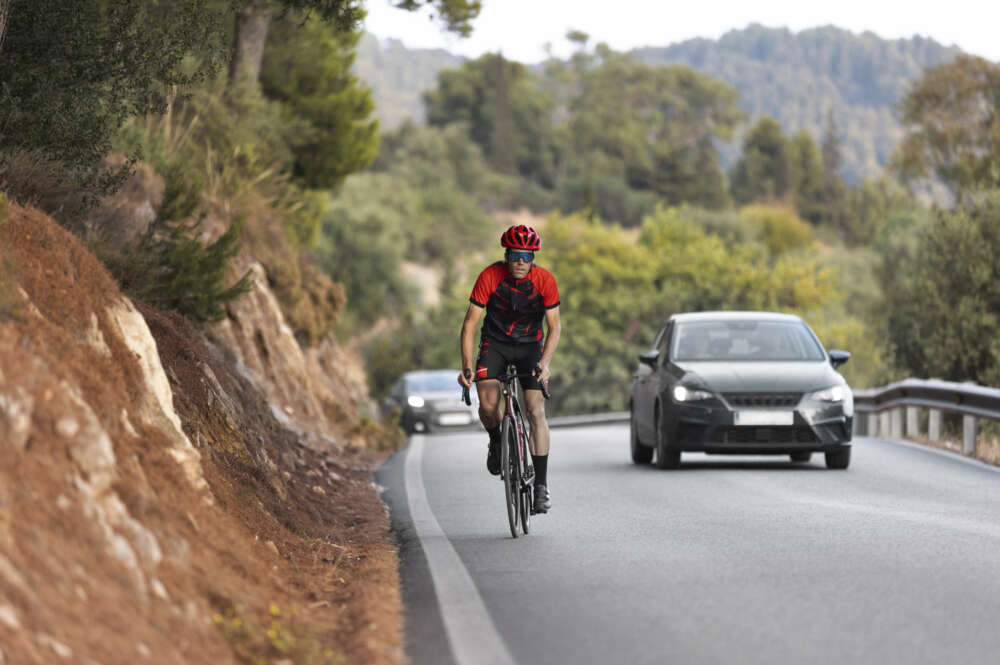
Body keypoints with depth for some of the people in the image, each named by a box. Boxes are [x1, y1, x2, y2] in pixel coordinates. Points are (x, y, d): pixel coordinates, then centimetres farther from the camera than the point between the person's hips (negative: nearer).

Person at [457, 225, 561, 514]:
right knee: (487, 405, -22)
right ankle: (497, 442, 13)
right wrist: (467, 367, -28)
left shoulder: (544, 280, -19)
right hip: (495, 345, 0)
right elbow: (470, 324, -19)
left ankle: (541, 485, -9)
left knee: (536, 411, -14)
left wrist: (544, 364, -31)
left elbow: (554, 327, -16)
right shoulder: (490, 277, -21)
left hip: (530, 346, 0)